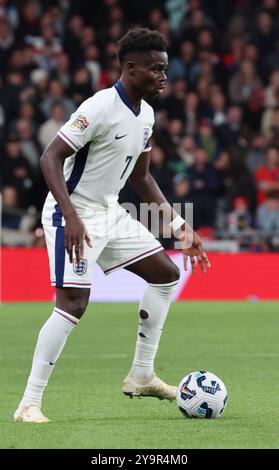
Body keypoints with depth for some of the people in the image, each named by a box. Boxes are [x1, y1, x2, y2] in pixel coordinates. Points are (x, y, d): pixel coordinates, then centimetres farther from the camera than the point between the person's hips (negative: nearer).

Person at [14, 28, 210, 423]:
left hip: (110, 212, 9)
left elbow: (141, 177, 18)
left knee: (166, 275, 10)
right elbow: (51, 158, -24)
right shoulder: (100, 108, -21)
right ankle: (29, 403, -12)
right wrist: (71, 217, -35)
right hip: (74, 214, -9)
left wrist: (180, 226, 13)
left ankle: (141, 376, 18)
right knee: (73, 303, -18)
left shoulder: (146, 114, 6)